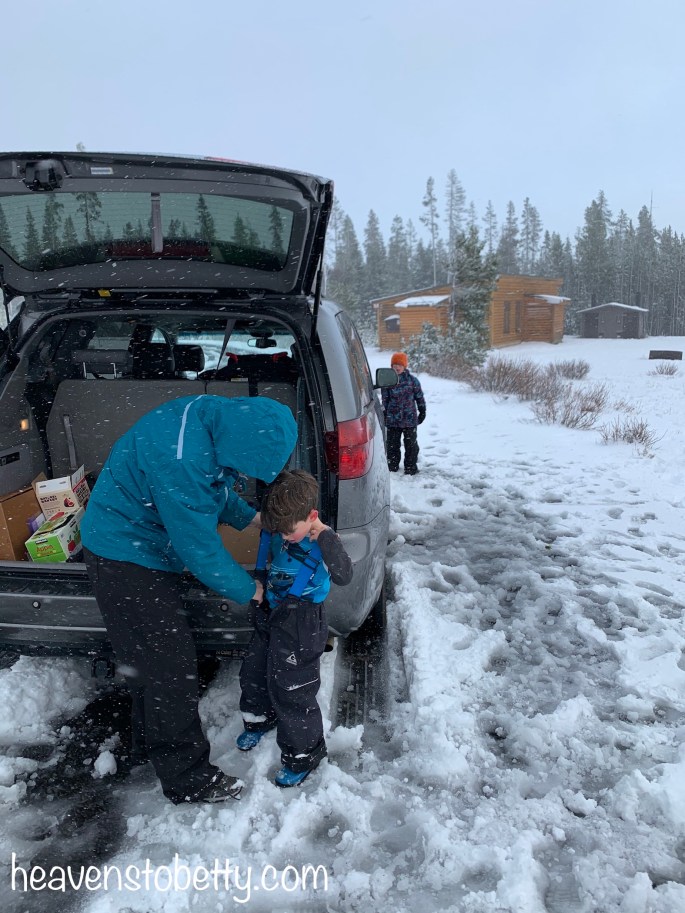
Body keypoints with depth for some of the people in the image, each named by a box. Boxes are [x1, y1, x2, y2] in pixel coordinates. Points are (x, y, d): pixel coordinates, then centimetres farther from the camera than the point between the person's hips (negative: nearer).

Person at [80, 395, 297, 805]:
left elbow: (216, 485, 11)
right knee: (171, 667, -1)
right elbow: (200, 547, -25)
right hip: (126, 557, -9)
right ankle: (188, 780, 16)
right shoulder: (181, 461, -37)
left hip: (145, 550, 9)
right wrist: (247, 589, -11)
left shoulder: (215, 416, -10)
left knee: (150, 656, 24)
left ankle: (151, 735, 46)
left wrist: (249, 516, 4)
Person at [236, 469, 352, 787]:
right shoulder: (278, 529, -5)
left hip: (301, 624, -8)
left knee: (292, 690, 2)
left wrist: (325, 536, -41)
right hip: (270, 617, 8)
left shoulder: (320, 544, -23)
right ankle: (260, 719, 54)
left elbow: (343, 576, -37)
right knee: (253, 672, 24)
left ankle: (303, 755, 25)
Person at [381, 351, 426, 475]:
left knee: (411, 444, 7)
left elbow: (419, 397, 4)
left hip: (410, 419, -1)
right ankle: (392, 466, 19)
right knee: (392, 444, 8)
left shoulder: (412, 380, -2)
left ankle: (410, 467, 16)